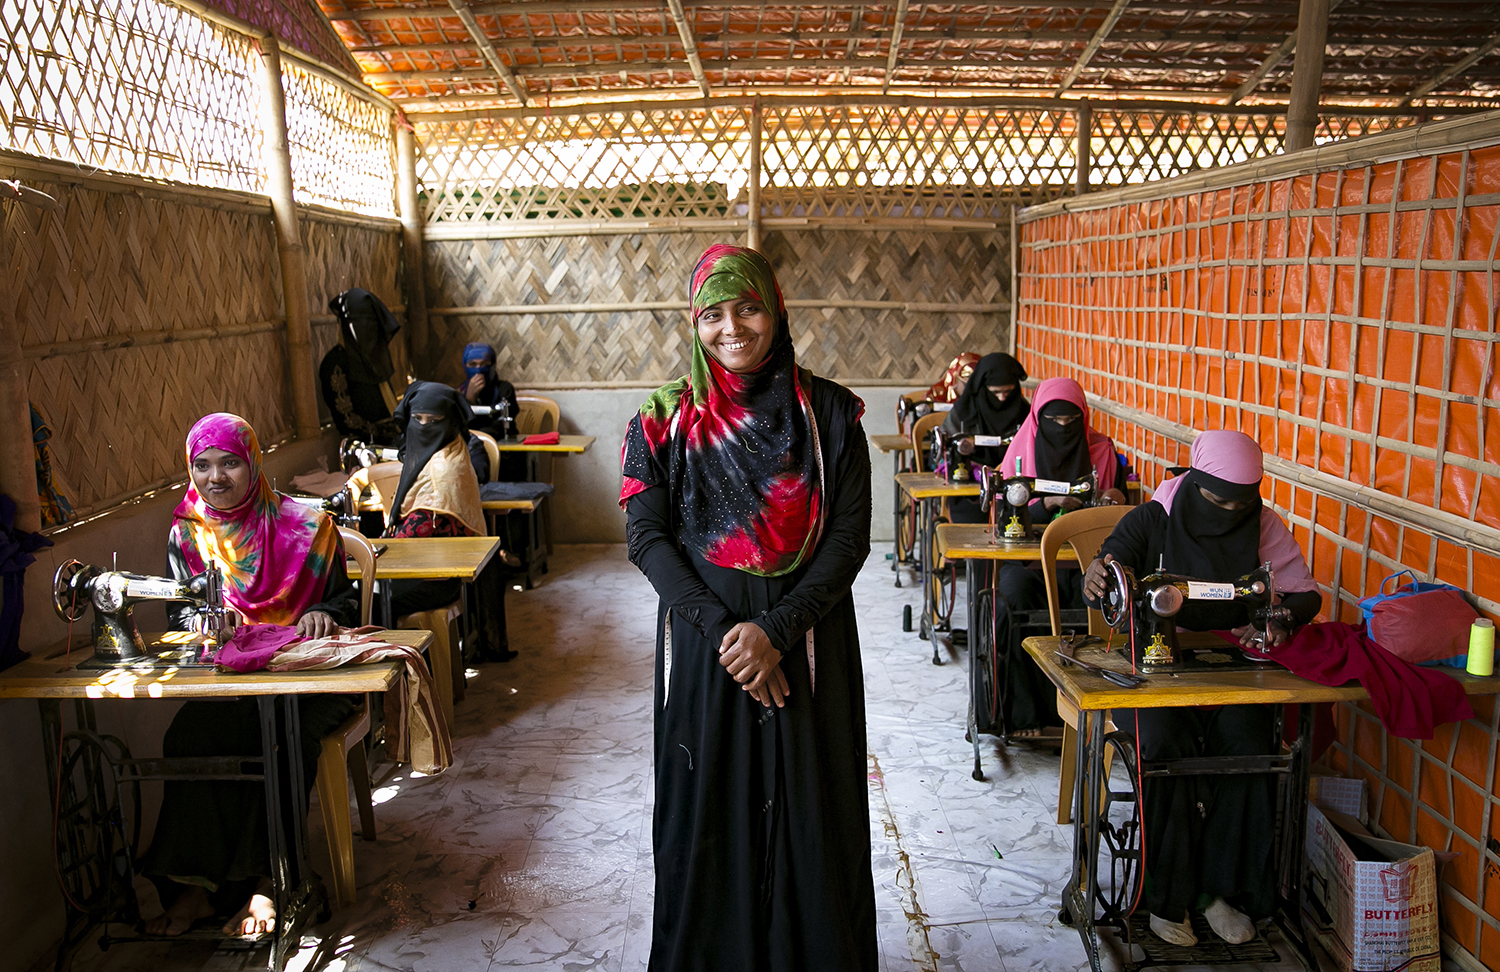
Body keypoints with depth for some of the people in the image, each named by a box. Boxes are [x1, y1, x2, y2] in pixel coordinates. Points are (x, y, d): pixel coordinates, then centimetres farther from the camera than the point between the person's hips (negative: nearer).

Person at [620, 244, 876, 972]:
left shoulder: (829, 413, -1)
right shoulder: (665, 418, 0)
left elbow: (849, 536, -5)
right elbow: (646, 537, -4)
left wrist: (776, 630, -16)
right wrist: (722, 631, -15)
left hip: (807, 646, 0)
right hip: (702, 648, 0)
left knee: (809, 814, 9)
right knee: (708, 814, 10)